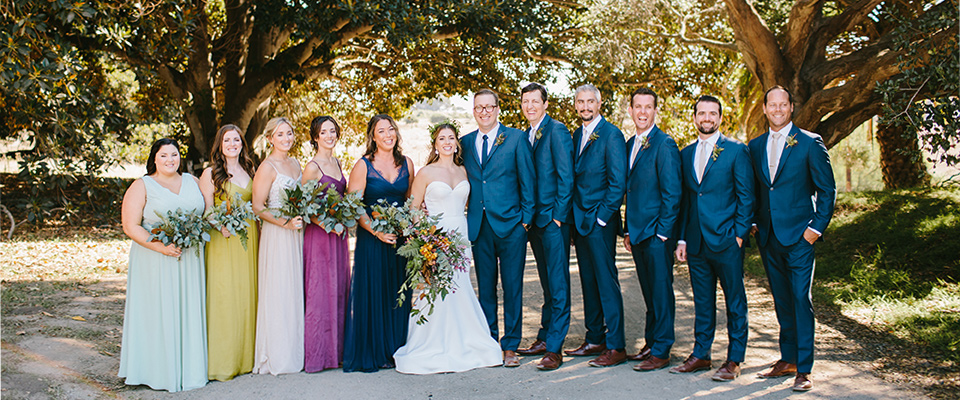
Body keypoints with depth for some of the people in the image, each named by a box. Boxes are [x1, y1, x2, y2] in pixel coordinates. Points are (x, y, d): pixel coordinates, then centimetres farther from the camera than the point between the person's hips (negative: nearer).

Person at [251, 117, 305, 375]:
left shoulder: (295, 163, 13)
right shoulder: (267, 167, -9)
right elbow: (257, 207, -12)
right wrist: (285, 222, -20)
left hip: (296, 233, 7)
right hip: (276, 236, -7)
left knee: (295, 293, 10)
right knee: (278, 293, -3)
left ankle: (294, 352, 19)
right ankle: (277, 357, 6)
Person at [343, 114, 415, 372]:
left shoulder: (407, 164, 8)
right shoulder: (363, 166, -4)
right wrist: (376, 231, -18)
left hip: (401, 238, 4)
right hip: (371, 238, -4)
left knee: (398, 295, 7)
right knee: (372, 294, -1)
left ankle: (395, 351, 19)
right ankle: (370, 355, 9)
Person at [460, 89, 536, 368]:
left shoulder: (516, 138, 1)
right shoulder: (465, 143, 11)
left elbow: (527, 181, 0)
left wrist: (526, 218, -5)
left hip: (510, 224, -3)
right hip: (479, 226, 3)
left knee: (512, 287, 2)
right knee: (485, 288, 10)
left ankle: (510, 347, 11)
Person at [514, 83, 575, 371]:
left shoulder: (557, 130, -8)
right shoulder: (526, 135, 16)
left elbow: (566, 176, -13)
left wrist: (558, 216, -15)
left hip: (554, 219, -8)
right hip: (535, 219, 8)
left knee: (558, 283, -5)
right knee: (547, 284, 15)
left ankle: (554, 348, -3)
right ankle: (545, 337, 23)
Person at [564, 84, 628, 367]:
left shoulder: (611, 134, -8)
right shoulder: (577, 135, 15)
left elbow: (618, 182, -13)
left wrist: (601, 217, -14)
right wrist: (574, 219, 11)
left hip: (600, 221, -8)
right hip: (580, 220, 8)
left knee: (607, 282, -5)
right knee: (589, 282, 13)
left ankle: (616, 347, 0)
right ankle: (594, 339, 22)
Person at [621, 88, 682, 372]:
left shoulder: (664, 144, -10)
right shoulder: (631, 144, 14)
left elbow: (672, 193, -13)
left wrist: (663, 231, -15)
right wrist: (628, 230, 14)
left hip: (658, 233, -8)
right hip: (637, 231, 8)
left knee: (661, 291, -1)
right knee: (649, 292, 15)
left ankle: (661, 351, 6)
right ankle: (651, 343, 25)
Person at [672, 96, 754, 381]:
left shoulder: (736, 151, -1)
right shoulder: (686, 154, 13)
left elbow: (746, 196, -3)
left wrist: (740, 234, -10)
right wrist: (682, 238, 9)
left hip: (726, 240, -5)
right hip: (697, 242, 5)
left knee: (735, 301, 3)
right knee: (702, 301, 12)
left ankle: (734, 360, 11)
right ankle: (701, 355, 21)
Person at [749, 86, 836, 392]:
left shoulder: (810, 143, -3)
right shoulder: (755, 146, 11)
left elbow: (827, 190, -1)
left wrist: (817, 227, -8)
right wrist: (753, 223, 8)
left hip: (799, 236, -5)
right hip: (768, 237, 5)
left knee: (801, 300, -6)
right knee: (781, 301, 11)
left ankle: (804, 370, -1)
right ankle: (787, 360, 21)